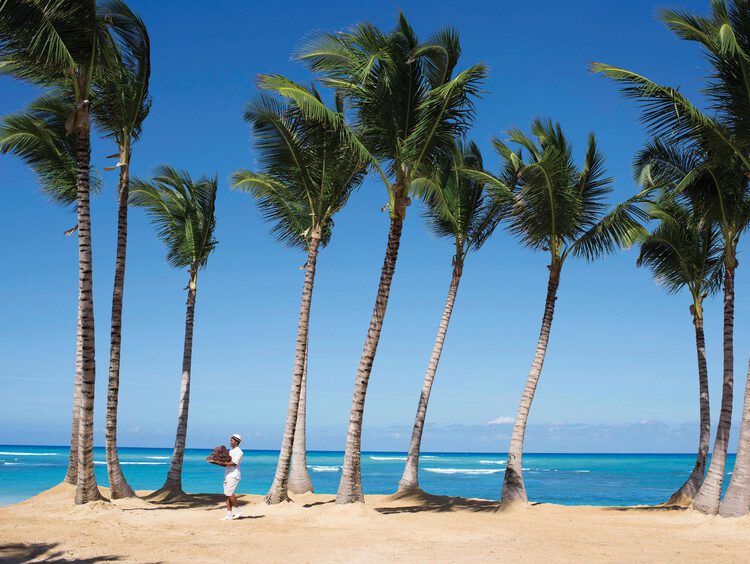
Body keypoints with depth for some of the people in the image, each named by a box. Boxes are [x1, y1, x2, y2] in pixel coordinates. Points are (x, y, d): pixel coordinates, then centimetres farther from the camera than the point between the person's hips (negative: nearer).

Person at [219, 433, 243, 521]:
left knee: (229, 494, -14)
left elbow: (234, 463, -19)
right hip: (228, 475, 9)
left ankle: (238, 512, -4)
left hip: (234, 475, -9)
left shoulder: (238, 451, -8)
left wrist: (222, 463, -21)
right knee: (227, 495, 5)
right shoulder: (230, 451, 21)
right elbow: (227, 463, 19)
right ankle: (229, 515, 5)